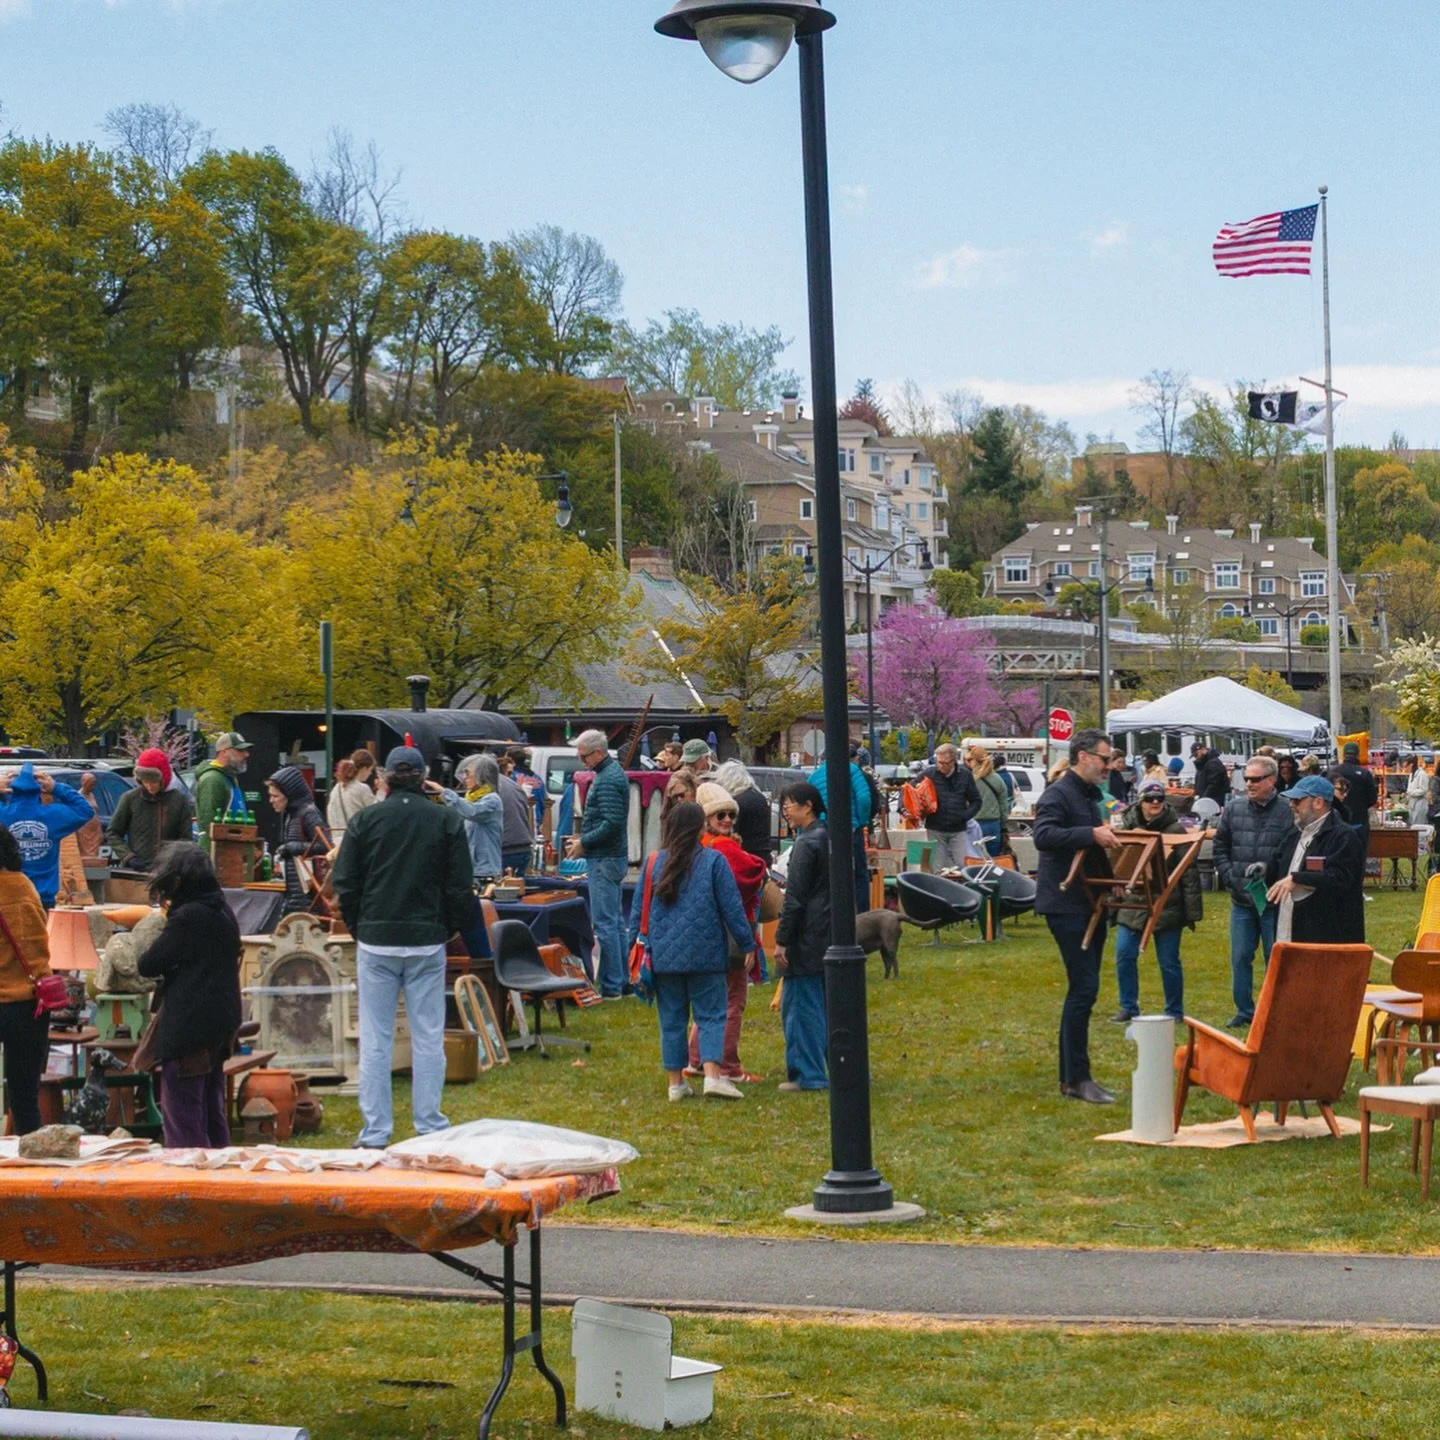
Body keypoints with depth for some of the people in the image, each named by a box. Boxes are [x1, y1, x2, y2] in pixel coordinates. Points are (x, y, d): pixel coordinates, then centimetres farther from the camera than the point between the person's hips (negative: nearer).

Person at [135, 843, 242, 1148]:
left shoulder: (187, 918, -19)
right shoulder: (222, 911, 8)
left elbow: (148, 965, -17)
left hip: (188, 1028, -9)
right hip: (219, 1023, 9)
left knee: (181, 1115, -3)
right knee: (212, 1113, 18)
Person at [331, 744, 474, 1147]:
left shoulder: (366, 819, -2)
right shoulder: (446, 820, -1)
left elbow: (345, 885, 2)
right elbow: (460, 887, 1)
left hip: (376, 941, 0)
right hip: (427, 941, 0)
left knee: (375, 1041, 4)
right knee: (428, 1038, 7)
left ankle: (374, 1134, 5)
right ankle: (430, 1127, 9)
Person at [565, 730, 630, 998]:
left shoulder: (607, 780, -18)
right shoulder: (614, 772, 14)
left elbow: (612, 823, -26)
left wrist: (584, 842, -15)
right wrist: (584, 838, 14)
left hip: (604, 860, -11)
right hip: (614, 857, 11)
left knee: (604, 923, -7)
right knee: (616, 921, 14)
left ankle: (611, 986, -4)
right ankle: (623, 981, 20)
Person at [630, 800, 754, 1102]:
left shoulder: (654, 862, 4)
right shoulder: (714, 861, -5)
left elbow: (638, 909, 8)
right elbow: (732, 907, -4)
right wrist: (747, 944, 4)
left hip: (664, 956, 3)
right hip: (704, 955, -3)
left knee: (672, 1018, 9)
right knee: (711, 1015, 1)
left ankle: (676, 1082, 10)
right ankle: (712, 1074, -14)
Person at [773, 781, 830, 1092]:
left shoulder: (806, 843, -14)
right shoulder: (831, 839, 13)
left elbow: (795, 898, -16)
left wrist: (781, 940, -14)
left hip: (807, 938, -9)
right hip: (831, 937, 9)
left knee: (800, 1005, -3)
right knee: (831, 1004, 14)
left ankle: (808, 1075, -2)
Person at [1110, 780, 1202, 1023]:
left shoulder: (1175, 830, -5)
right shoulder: (1126, 826, 4)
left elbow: (1189, 872, -6)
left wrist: (1192, 910, -10)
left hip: (1166, 907, -3)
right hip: (1132, 904, 3)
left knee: (1169, 962, 4)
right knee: (1124, 956, -1)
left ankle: (1175, 1012, 17)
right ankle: (1128, 1008, 13)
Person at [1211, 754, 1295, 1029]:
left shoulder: (1287, 811, -9)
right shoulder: (1234, 808, 5)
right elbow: (1219, 847, 11)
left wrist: (1268, 867, -22)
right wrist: (1229, 877, -1)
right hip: (1241, 898, 4)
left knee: (1275, 959, 6)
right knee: (1240, 958, 9)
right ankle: (1244, 1010, 19)